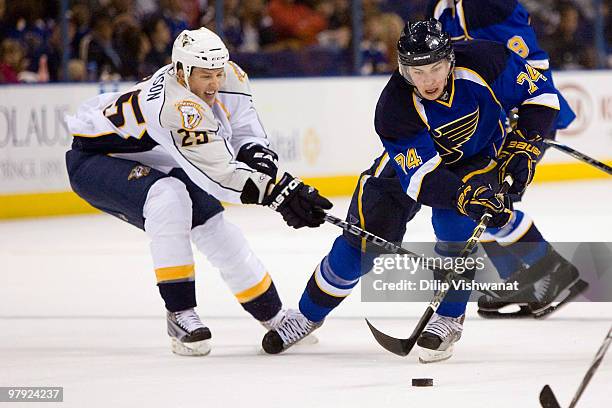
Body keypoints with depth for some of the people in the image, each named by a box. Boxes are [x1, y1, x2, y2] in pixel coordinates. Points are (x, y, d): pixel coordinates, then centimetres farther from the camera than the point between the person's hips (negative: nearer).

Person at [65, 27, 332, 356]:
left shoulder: (230, 78, -14)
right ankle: (180, 315, -28)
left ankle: (275, 318, 23)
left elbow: (245, 131, -1)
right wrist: (277, 191, -47)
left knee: (218, 230, 4)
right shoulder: (178, 107, -40)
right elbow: (219, 174, -42)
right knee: (169, 198, -35)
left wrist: (257, 155, -23)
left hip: (153, 161, 8)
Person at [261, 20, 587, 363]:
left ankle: (450, 318, -12)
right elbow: (421, 177, -37)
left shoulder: (483, 63, -32)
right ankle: (309, 314, 14)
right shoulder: (394, 108, -33)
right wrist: (466, 196, -52)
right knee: (367, 232, -6)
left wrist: (522, 147, -26)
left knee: (452, 219, -28)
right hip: (413, 158, 0)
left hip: (481, 154, 0)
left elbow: (541, 93, -17)